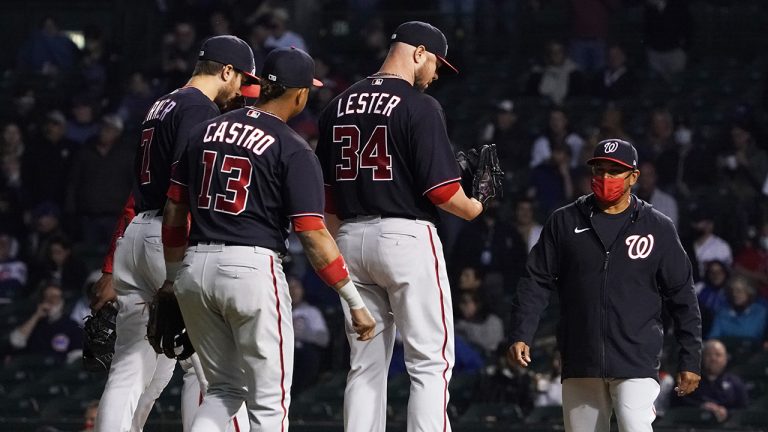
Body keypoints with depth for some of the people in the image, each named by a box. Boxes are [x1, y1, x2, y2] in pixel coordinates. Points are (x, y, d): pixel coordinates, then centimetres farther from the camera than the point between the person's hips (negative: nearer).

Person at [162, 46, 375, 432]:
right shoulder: (293, 150, -6)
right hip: (253, 269, -6)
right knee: (269, 400, 3)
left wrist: (172, 280, 24)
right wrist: (355, 303, -6)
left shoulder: (206, 131, 11)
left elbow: (174, 210, 14)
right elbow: (313, 235, -11)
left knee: (224, 389, 18)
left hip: (196, 267, 6)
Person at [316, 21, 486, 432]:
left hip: (352, 240, 7)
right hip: (407, 236, -7)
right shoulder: (419, 106, -10)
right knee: (430, 363, -3)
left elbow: (325, 191, 14)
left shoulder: (339, 105, 12)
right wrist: (471, 209, 5)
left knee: (365, 367, 10)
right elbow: (440, 188, -15)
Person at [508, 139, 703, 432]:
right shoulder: (565, 222, 8)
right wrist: (521, 335, -4)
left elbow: (682, 296, 7)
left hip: (637, 362, -3)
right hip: (580, 362, 3)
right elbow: (537, 283, 8)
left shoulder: (658, 229, 4)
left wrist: (690, 360, 4)